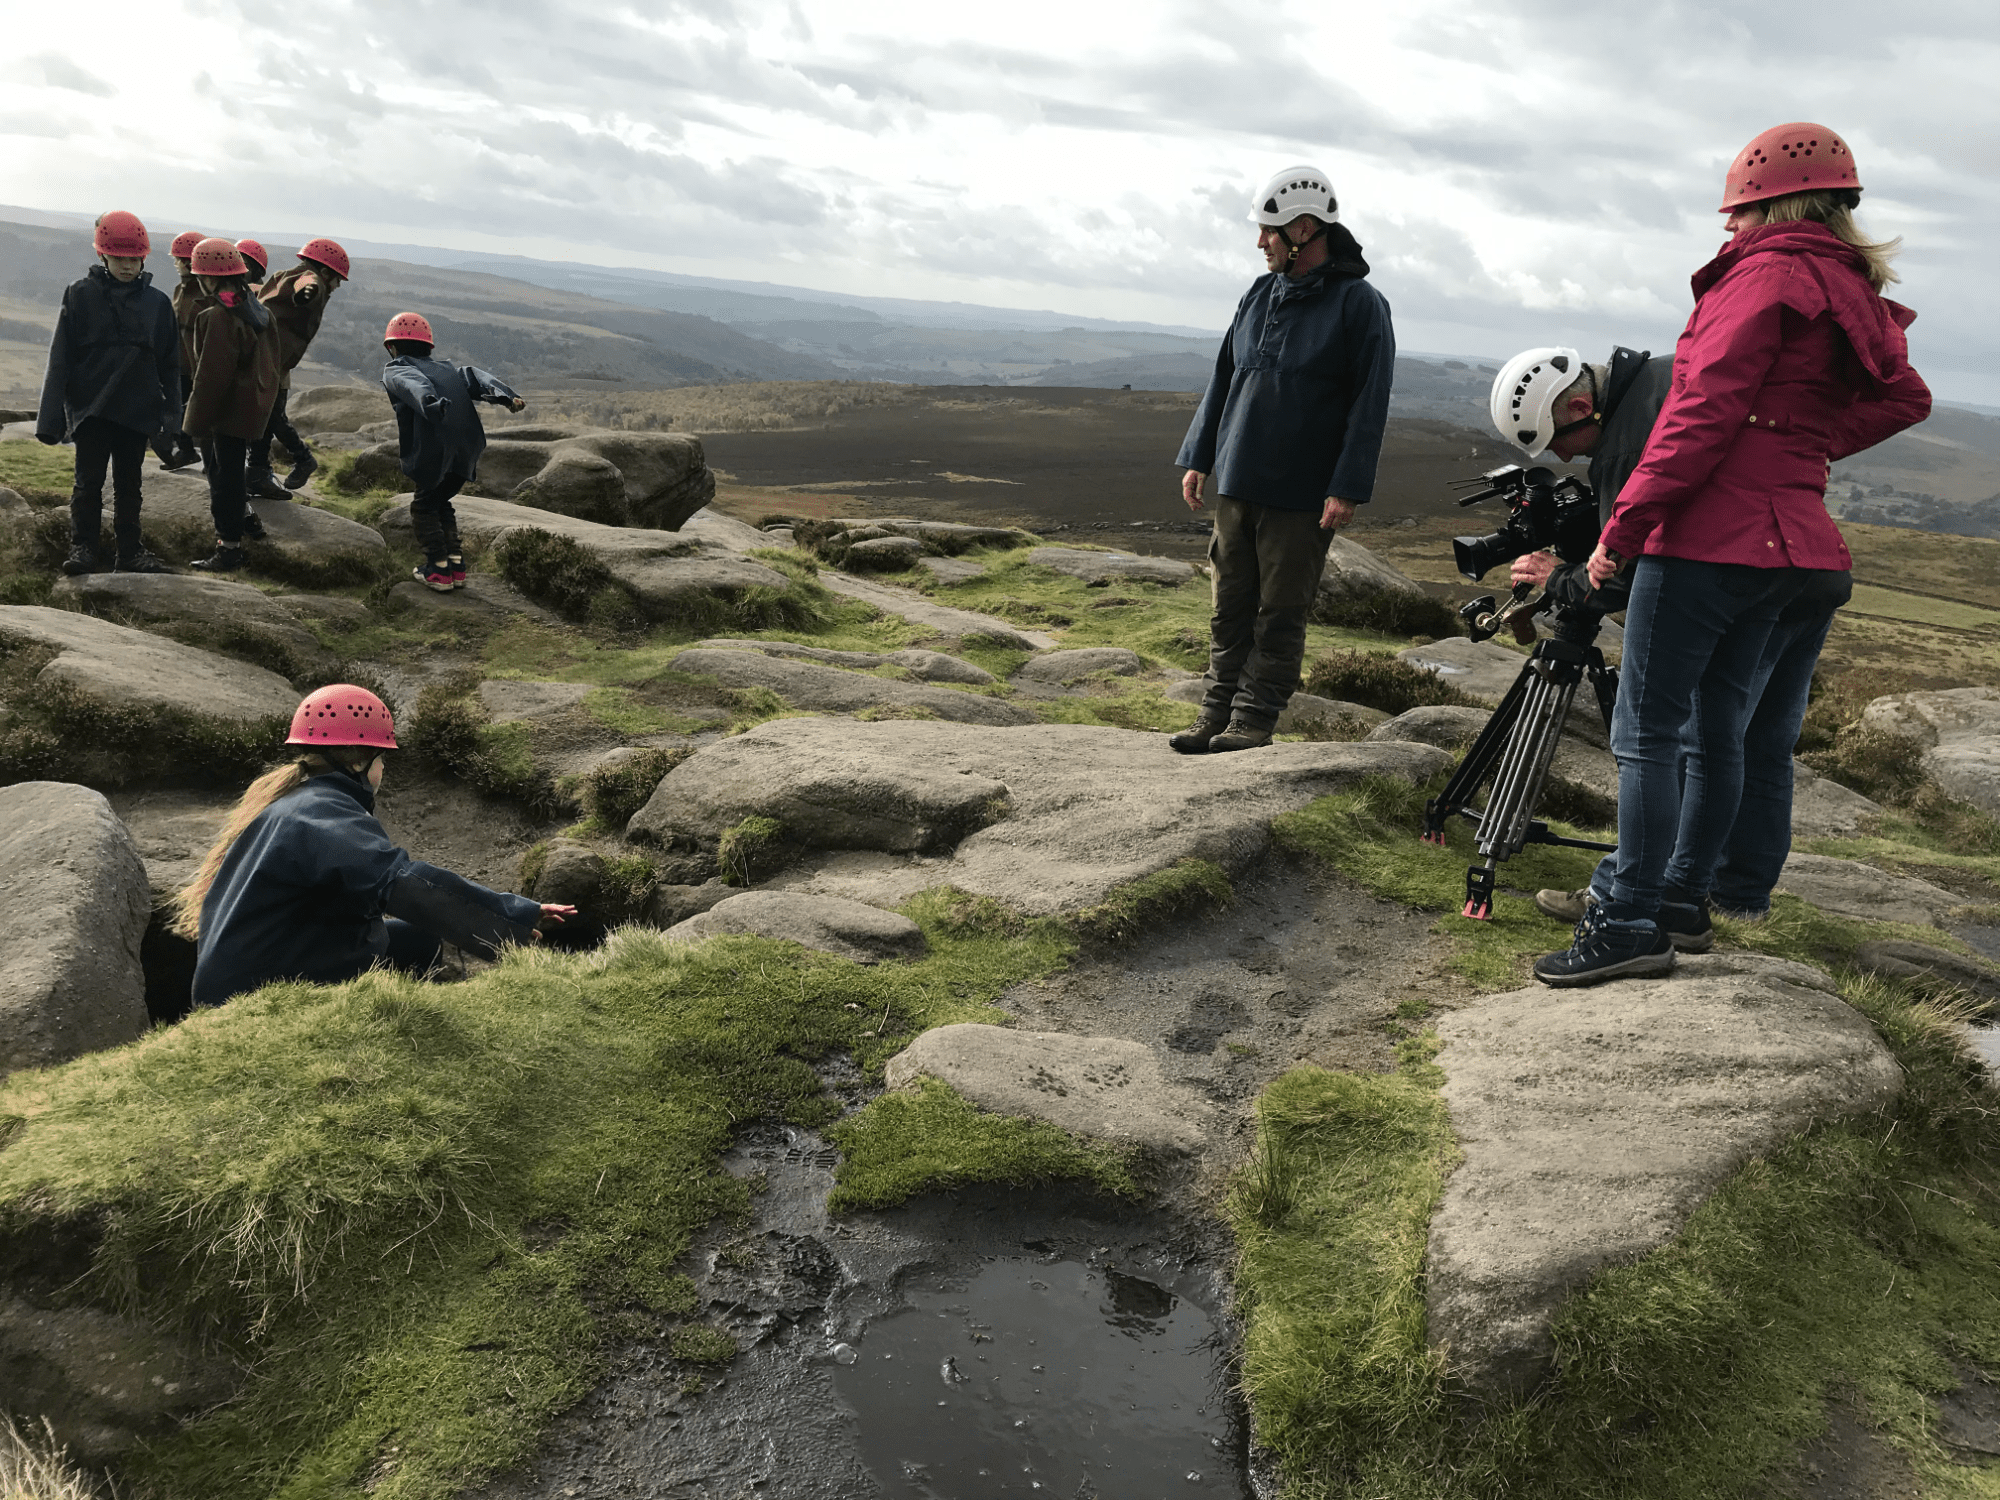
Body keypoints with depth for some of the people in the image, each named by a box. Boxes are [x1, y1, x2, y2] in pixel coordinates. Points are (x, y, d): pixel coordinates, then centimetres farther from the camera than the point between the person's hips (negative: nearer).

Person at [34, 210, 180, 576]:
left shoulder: (157, 302, 4)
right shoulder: (81, 295, -2)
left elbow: (170, 363, 9)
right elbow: (60, 358, -2)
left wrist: (171, 411, 2)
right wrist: (52, 416, -6)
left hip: (138, 409, 2)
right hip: (90, 406, -2)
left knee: (129, 484, 10)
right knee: (89, 482, -2)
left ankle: (130, 550, 16)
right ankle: (82, 548, 5)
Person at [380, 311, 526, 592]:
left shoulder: (395, 370, 14)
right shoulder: (447, 369, 31)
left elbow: (413, 384, -11)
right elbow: (474, 378, 12)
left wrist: (430, 403, -33)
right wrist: (506, 396, -6)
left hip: (435, 450, -6)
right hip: (469, 450, 6)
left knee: (423, 507, 12)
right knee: (440, 501, 24)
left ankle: (438, 570, 5)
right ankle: (456, 564, 20)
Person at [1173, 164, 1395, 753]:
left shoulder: (1359, 304, -6)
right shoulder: (1260, 294, 12)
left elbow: (1370, 403, -10)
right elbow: (1223, 378, 18)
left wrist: (1347, 489, -16)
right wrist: (1198, 456, 13)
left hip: (1303, 495, -5)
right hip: (1236, 484, 6)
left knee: (1280, 611, 1)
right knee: (1231, 605, 8)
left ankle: (1255, 718, 9)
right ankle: (1217, 712, 15)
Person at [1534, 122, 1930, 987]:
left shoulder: (1768, 275, -9)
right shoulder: (1852, 297, 18)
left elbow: (1703, 413, -16)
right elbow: (1906, 397, 29)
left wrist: (1623, 528, -15)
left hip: (1708, 535, -9)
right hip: (1789, 539, 9)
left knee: (1646, 729, -8)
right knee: (1718, 730, 15)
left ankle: (1631, 923, -8)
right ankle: (1682, 893, 25)